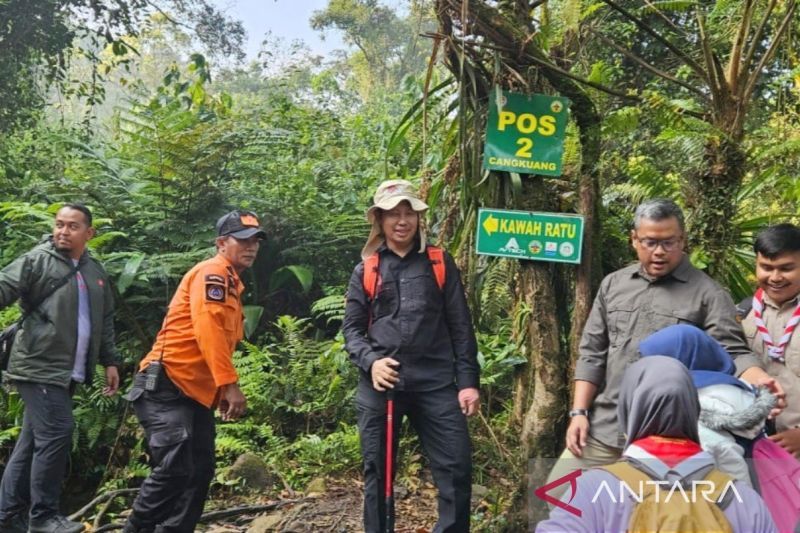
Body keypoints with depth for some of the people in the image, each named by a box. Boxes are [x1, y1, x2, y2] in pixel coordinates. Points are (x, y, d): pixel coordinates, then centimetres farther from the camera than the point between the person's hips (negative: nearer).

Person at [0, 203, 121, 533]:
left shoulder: (95, 272, 15)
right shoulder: (37, 260, -3)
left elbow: (105, 321, 20)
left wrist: (110, 361, 17)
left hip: (66, 372, 7)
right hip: (38, 366, -7)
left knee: (32, 441, 12)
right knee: (56, 433, -11)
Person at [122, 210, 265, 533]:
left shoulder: (231, 284, 20)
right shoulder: (213, 272, -10)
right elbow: (207, 328, -23)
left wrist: (220, 392, 15)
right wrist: (230, 383, -26)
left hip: (196, 392, 10)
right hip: (166, 385, -10)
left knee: (200, 472, 8)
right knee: (174, 469, -16)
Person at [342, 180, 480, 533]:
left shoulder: (440, 264, 9)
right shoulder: (366, 270, 10)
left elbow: (460, 326, 7)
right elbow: (352, 328, 8)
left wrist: (468, 380, 0)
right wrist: (371, 362, -11)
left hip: (435, 383, 0)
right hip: (380, 385, 1)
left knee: (456, 467, -4)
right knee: (377, 472, 10)